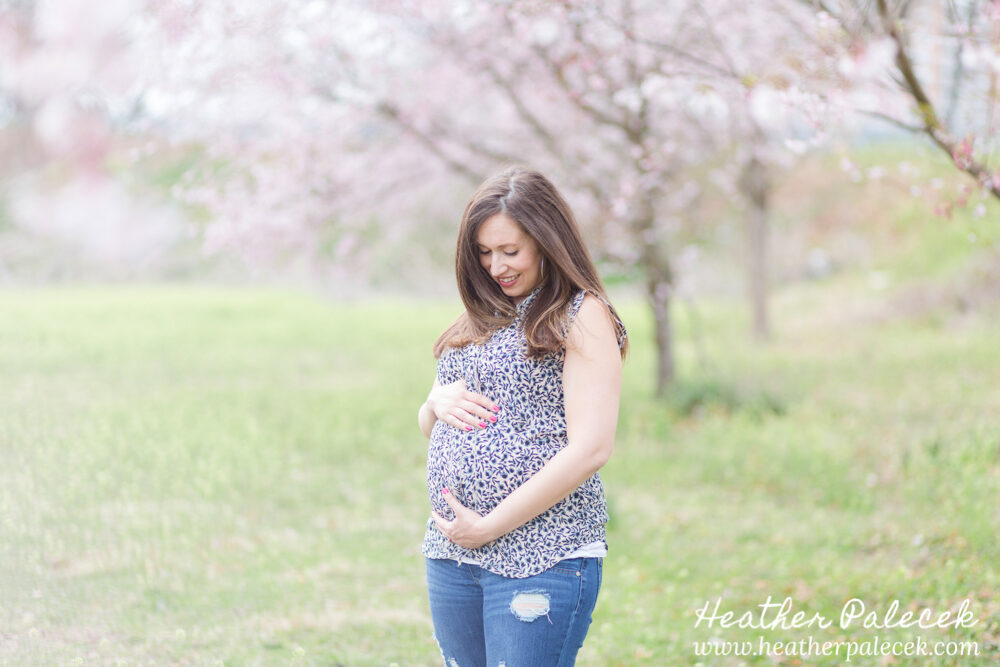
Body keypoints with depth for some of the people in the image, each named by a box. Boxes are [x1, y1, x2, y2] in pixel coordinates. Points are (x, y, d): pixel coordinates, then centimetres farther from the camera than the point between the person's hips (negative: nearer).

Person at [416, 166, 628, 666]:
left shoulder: (583, 316, -6)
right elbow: (428, 428, 23)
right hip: (451, 555, 7)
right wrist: (437, 402, -2)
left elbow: (590, 449, -16)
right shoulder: (482, 320, 16)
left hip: (542, 560, -7)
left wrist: (489, 526, -14)